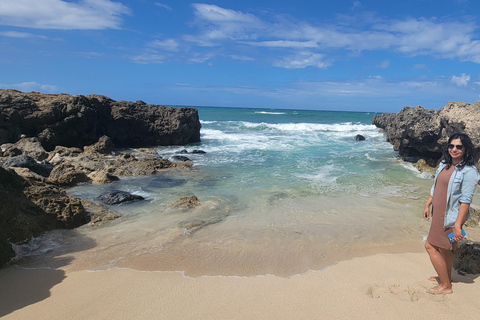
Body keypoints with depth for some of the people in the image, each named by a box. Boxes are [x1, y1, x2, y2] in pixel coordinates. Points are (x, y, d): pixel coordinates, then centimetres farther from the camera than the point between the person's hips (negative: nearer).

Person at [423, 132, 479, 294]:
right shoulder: (444, 164, 6)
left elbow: (466, 200, -21)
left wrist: (458, 224, -24)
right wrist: (428, 205, 17)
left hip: (451, 216, -8)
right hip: (439, 213, 8)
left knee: (431, 246, -3)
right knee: (444, 248, 19)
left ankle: (446, 286, 12)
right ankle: (446, 279, 37)